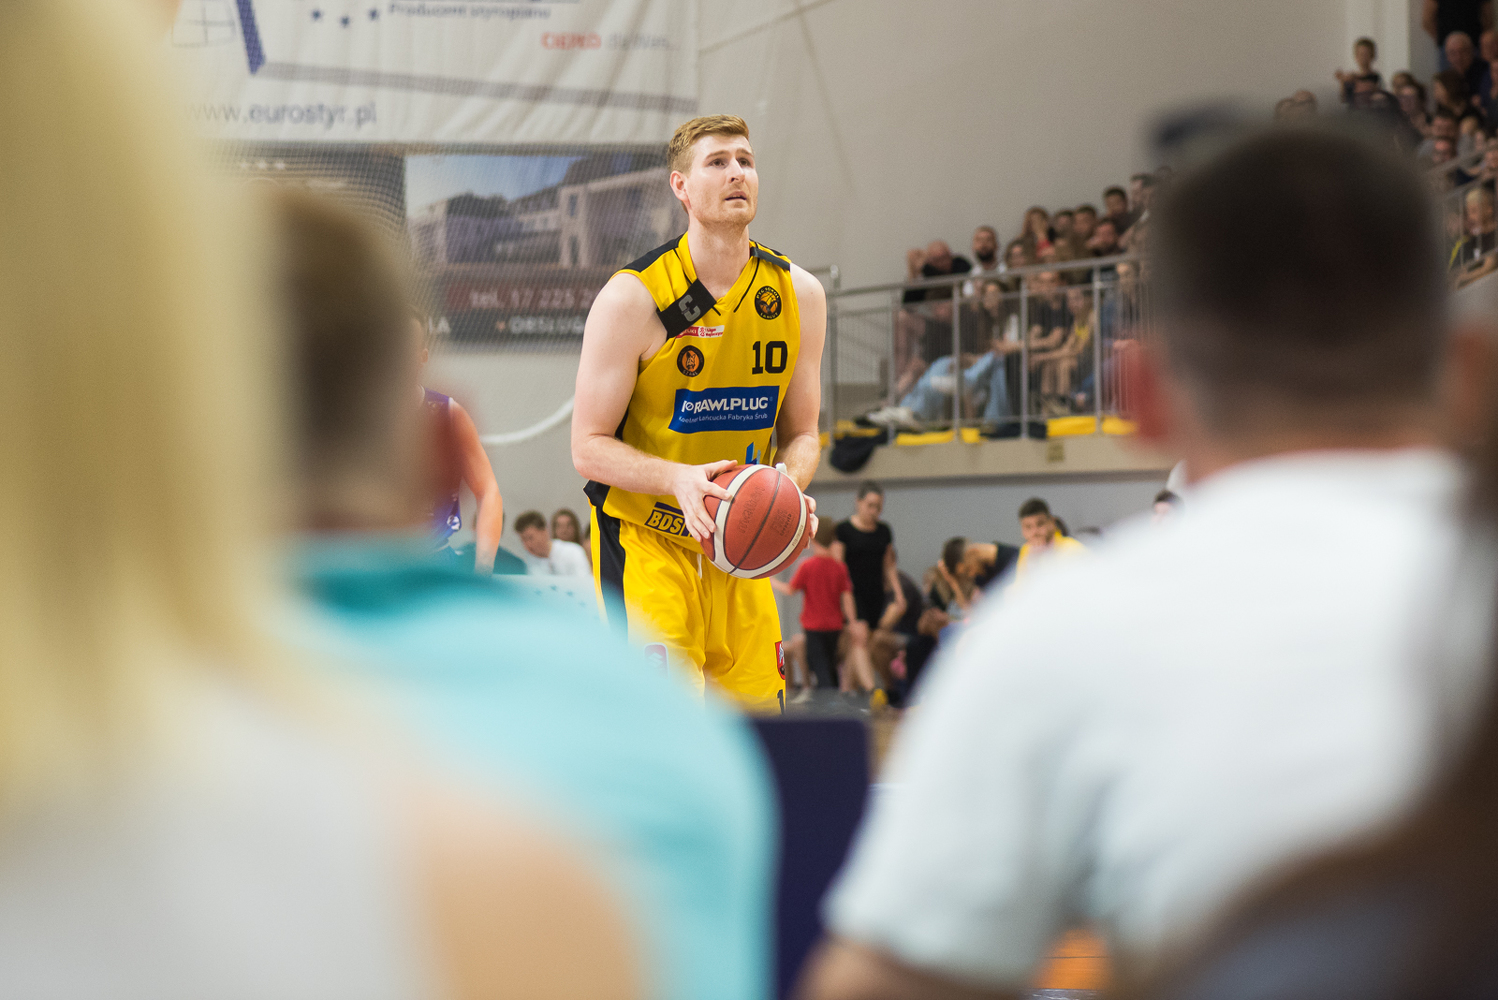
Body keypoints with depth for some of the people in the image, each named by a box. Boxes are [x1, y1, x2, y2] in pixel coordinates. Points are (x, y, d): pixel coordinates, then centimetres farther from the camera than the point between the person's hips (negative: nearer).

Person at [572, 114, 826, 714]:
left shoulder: (798, 294, 0)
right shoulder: (631, 298, -14)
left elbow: (802, 433, 9)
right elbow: (589, 446, -12)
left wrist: (788, 485, -14)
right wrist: (679, 478, -29)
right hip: (642, 537, -5)